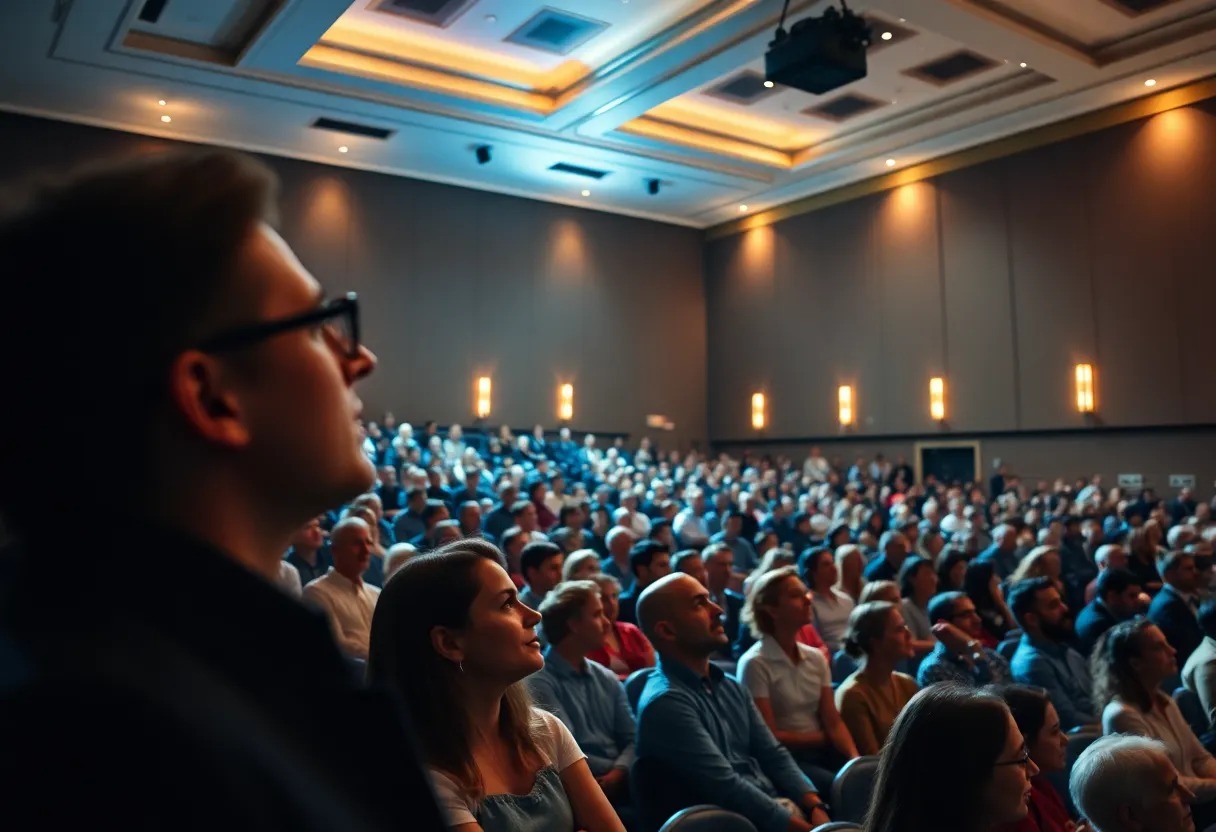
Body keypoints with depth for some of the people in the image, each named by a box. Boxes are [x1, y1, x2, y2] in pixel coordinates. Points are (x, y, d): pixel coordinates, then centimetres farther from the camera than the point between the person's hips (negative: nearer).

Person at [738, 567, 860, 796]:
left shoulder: (816, 658, 8)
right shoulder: (755, 664, -12)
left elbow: (833, 721, 3)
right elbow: (769, 736, -11)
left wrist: (855, 757, -15)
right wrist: (824, 737, -2)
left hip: (822, 751, 6)